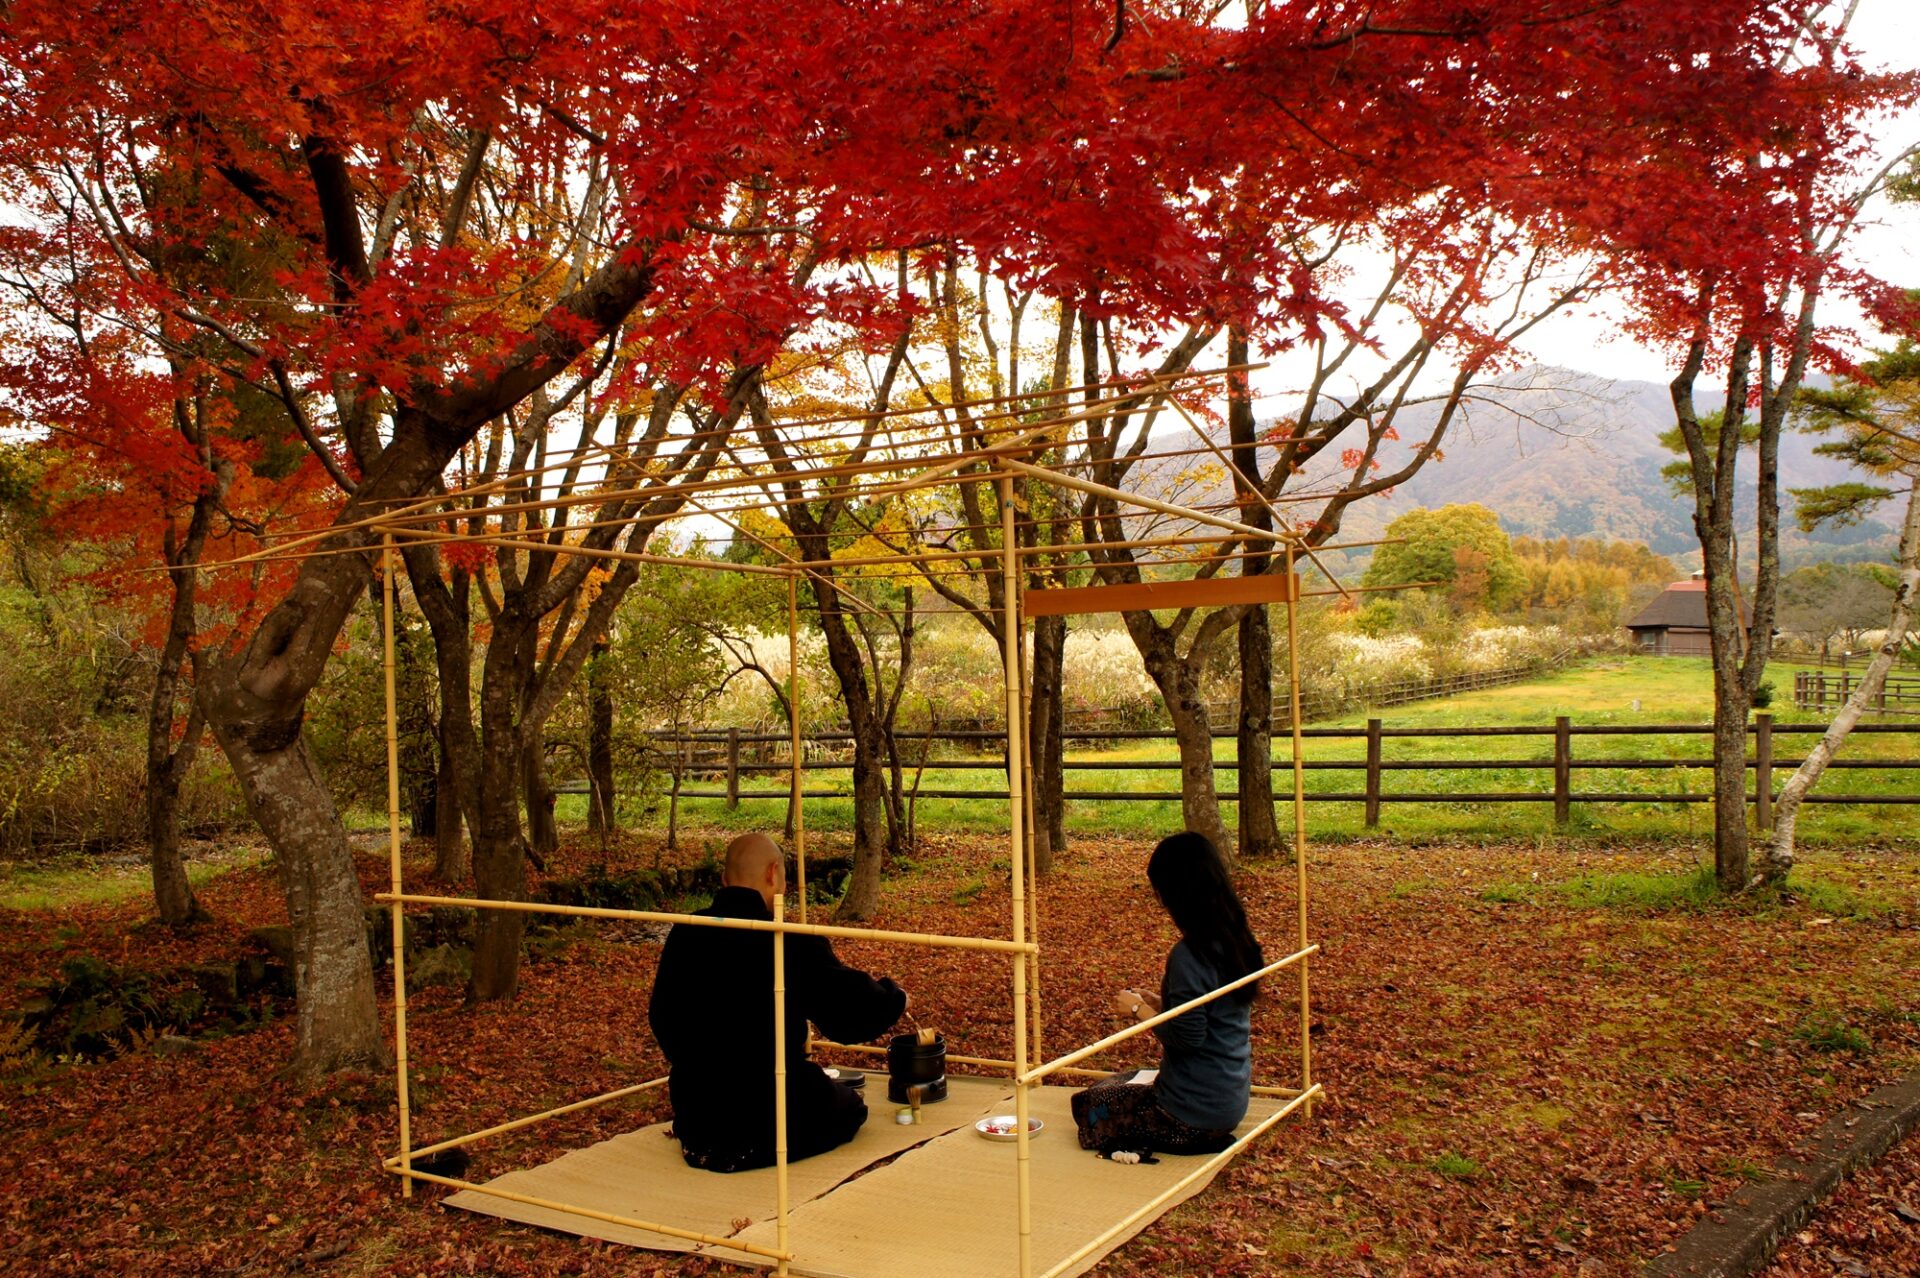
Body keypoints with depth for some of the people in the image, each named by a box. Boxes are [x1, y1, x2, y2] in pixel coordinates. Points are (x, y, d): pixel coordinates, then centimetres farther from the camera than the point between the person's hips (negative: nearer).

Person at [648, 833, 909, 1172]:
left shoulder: (683, 935, -1)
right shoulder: (791, 943, -18)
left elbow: (661, 1019, 12)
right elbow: (857, 1016, -12)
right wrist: (894, 995, 11)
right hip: (772, 1118, -7)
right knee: (850, 1106, 20)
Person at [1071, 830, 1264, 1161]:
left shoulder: (1189, 956, -25)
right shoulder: (1236, 941, 1)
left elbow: (1187, 1037, -24)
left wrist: (1139, 1009, -9)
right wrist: (1161, 1004, 7)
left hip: (1195, 1112, -8)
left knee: (1088, 1103, 11)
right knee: (1121, 1082, 29)